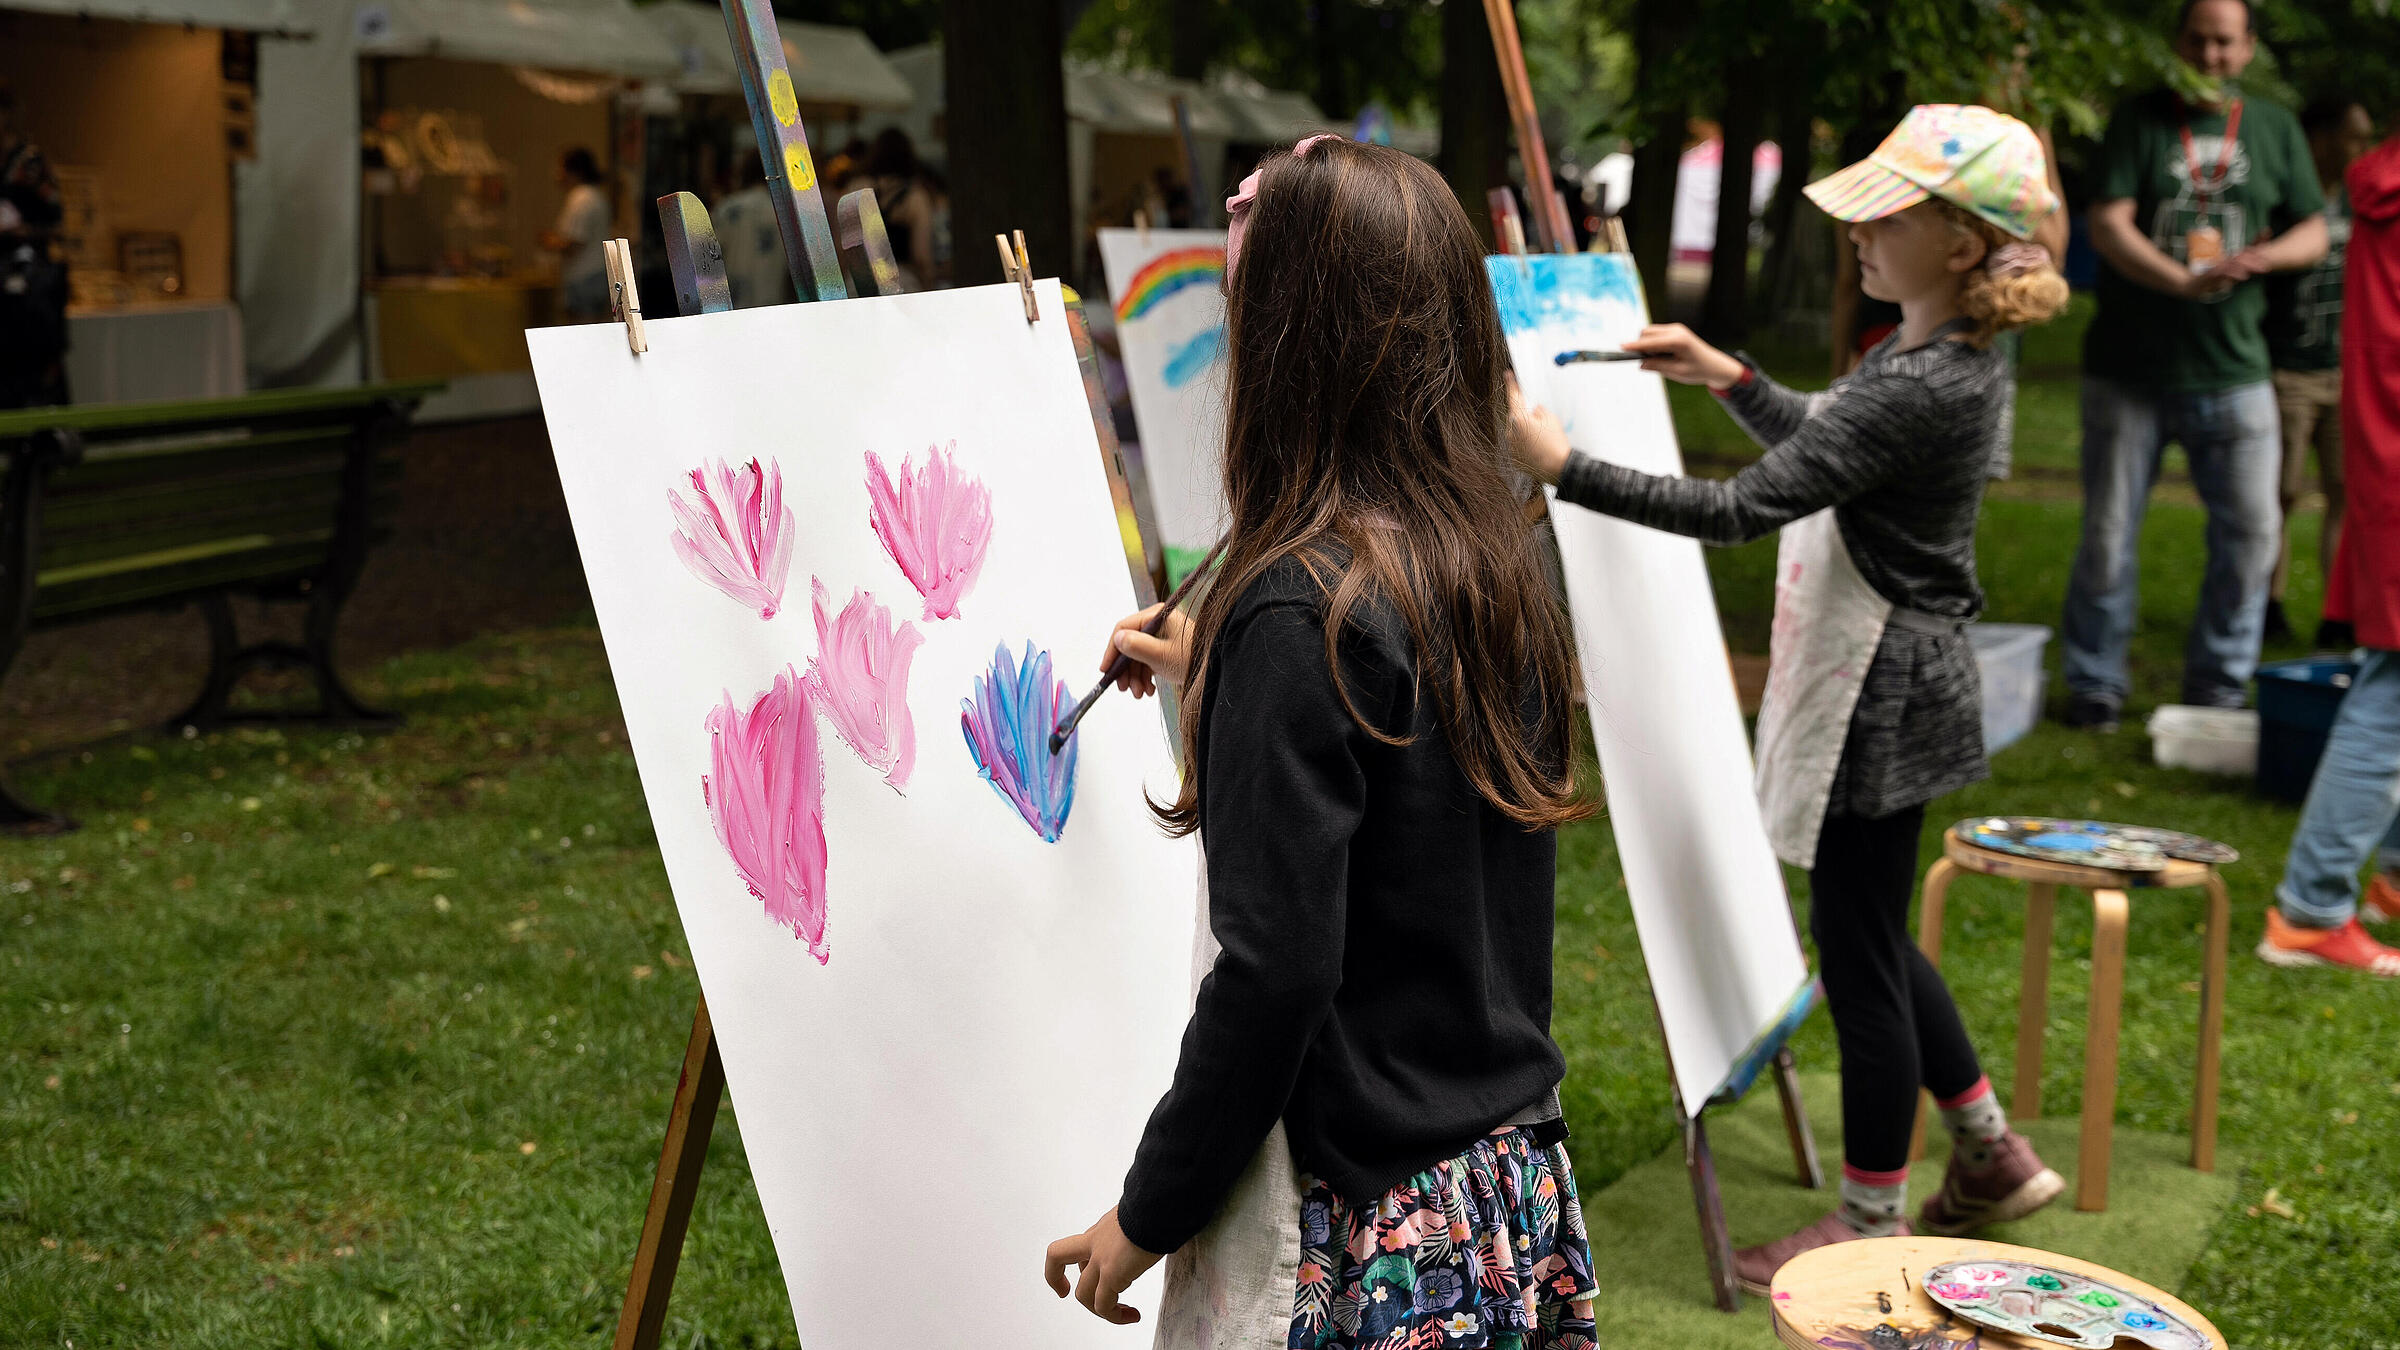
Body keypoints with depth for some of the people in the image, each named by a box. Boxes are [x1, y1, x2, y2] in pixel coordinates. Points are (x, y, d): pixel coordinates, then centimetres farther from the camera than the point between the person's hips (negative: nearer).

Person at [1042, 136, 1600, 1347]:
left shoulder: (1299, 613, -21)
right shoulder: (1494, 570, 2)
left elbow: (1277, 970, -22)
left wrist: (1148, 1212, -10)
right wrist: (1216, 674, 27)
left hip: (1375, 1230, -8)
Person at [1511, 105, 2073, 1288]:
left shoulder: (1921, 387, -25)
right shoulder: (1944, 355, 6)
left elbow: (1741, 509, -29)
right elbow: (1820, 449, 23)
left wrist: (1564, 468, -29)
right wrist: (1727, 378, 13)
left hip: (1880, 699, -10)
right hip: (1881, 685, 10)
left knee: (1861, 956, 4)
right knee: (1871, 938, 22)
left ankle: (1871, 1223, 20)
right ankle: (1991, 1156, 36)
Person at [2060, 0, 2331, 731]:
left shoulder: (2276, 129, 10)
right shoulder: (2138, 121, 0)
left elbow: (2313, 232, 9)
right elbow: (2107, 226, -11)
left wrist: (2262, 256, -15)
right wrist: (2184, 282, -27)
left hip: (2232, 370, 3)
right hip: (2129, 368, -2)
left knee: (2250, 532, 2)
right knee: (2109, 534, 2)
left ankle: (2219, 687, 16)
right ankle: (2095, 685, 15)